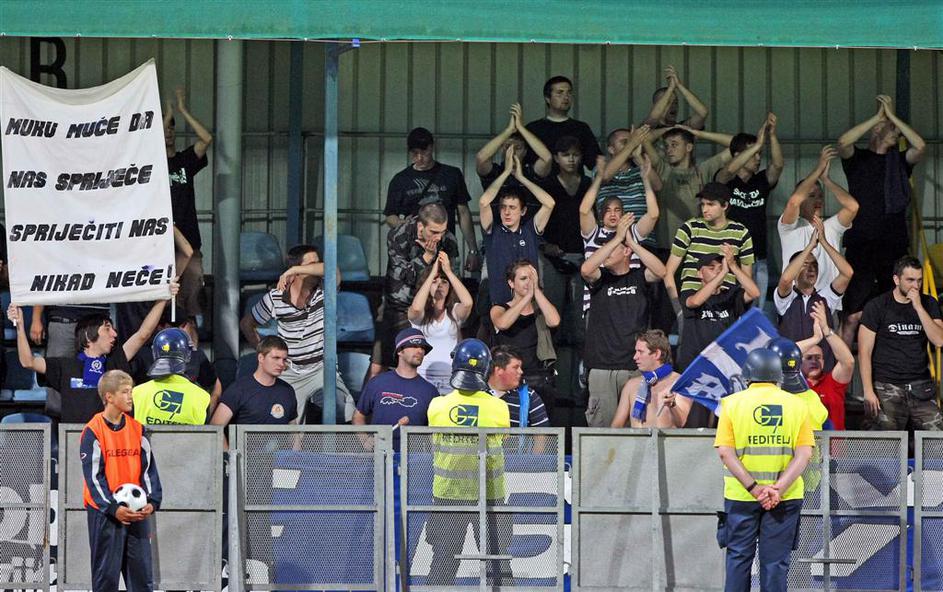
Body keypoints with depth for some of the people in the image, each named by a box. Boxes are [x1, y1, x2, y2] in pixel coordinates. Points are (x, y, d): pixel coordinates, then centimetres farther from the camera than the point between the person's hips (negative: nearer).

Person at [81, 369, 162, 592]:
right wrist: (113, 508, -19)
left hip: (137, 512, 4)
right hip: (104, 513, -4)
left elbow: (148, 468, 8)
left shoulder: (137, 429, 7)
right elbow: (93, 475, -10)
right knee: (106, 572, -1)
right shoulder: (93, 431, -7)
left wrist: (152, 501, -7)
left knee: (142, 570, 3)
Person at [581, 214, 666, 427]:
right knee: (602, 424, -4)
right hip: (602, 366, 0)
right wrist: (617, 237, -13)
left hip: (636, 367, 0)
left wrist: (631, 242, -11)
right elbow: (585, 269, -14)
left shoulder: (639, 277, 8)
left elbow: (660, 272, -11)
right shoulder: (601, 277, 8)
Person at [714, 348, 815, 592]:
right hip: (786, 498, 1)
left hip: (741, 496, -1)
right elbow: (804, 454, -6)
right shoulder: (797, 405, 2)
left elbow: (725, 452, -10)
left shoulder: (733, 403, -1)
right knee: (776, 561, 5)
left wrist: (753, 487, -14)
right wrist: (779, 489, -13)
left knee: (739, 558, 8)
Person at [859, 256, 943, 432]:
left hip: (920, 389, 3)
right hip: (888, 389, -3)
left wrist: (918, 307, -10)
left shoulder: (928, 304, 11)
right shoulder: (877, 307, 1)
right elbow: (864, 353, -1)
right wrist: (868, 391, -10)